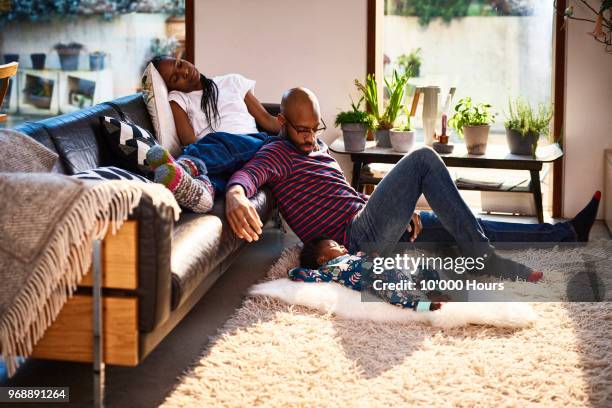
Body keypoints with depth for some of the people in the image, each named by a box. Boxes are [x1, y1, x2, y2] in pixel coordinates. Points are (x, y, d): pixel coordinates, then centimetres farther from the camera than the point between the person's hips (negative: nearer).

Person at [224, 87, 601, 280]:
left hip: (375, 234, 9)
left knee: (465, 226, 8)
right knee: (424, 159, -15)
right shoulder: (277, 153, -4)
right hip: (355, 239, -9)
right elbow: (249, 174, -26)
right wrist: (235, 196, -52)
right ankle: (486, 259, -16)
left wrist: (401, 207, 7)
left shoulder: (318, 149, 24)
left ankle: (569, 234, 13)